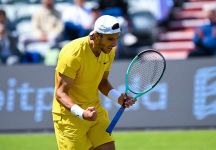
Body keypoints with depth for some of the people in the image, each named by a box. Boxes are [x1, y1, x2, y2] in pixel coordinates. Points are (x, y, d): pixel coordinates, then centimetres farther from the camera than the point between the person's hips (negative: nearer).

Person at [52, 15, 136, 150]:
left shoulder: (109, 51, -2)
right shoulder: (73, 55, -25)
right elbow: (60, 93, -23)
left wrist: (118, 97, -5)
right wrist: (81, 113, -39)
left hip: (95, 111, 7)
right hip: (69, 113, -7)